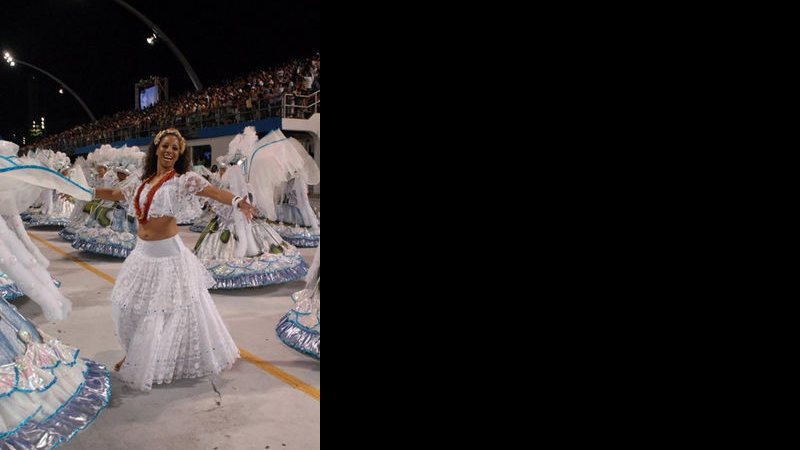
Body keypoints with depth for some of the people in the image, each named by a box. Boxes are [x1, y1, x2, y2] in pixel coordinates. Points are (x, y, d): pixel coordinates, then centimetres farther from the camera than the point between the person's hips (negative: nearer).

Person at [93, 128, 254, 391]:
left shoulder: (183, 180, -9)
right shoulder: (143, 183, 9)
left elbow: (214, 192, -25)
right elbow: (115, 195, 24)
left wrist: (239, 202, -43)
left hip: (168, 253, -6)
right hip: (142, 252, 6)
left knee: (176, 308, 2)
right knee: (130, 306, 16)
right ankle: (135, 355, 36)